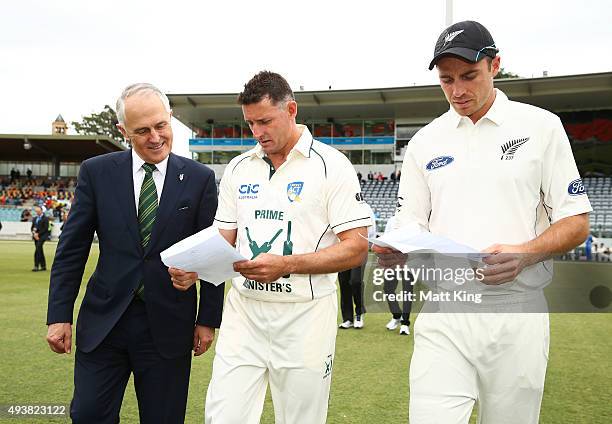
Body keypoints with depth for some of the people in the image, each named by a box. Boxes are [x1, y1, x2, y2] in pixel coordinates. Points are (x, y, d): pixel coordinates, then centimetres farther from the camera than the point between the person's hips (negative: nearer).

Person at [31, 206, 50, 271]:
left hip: (42, 236, -7)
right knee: (40, 251, 10)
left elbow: (45, 228, -10)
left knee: (37, 250, -17)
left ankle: (36, 266, -19)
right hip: (36, 236, 7)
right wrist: (34, 233, -4)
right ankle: (43, 266, 15)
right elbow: (32, 227, 16)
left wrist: (38, 234, -14)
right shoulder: (35, 219, 17)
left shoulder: (45, 218, -4)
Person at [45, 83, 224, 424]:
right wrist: (59, 315, 0)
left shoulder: (199, 178, -2)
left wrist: (208, 319, 0)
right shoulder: (96, 172, 0)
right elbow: (71, 249, 3)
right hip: (104, 320, 1)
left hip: (168, 324, -1)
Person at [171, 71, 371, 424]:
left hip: (303, 315, -4)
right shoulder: (238, 168, 9)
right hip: (243, 311, 4)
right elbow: (224, 240, 13)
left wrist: (287, 265, -21)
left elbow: (356, 249, -10)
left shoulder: (331, 165, -7)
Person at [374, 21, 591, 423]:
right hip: (443, 317, 2)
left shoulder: (540, 126, 2)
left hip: (517, 314, -1)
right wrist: (395, 250, -13)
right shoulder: (425, 141, 9)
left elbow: (576, 222, 1)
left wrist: (524, 254, -17)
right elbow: (412, 226, 10)